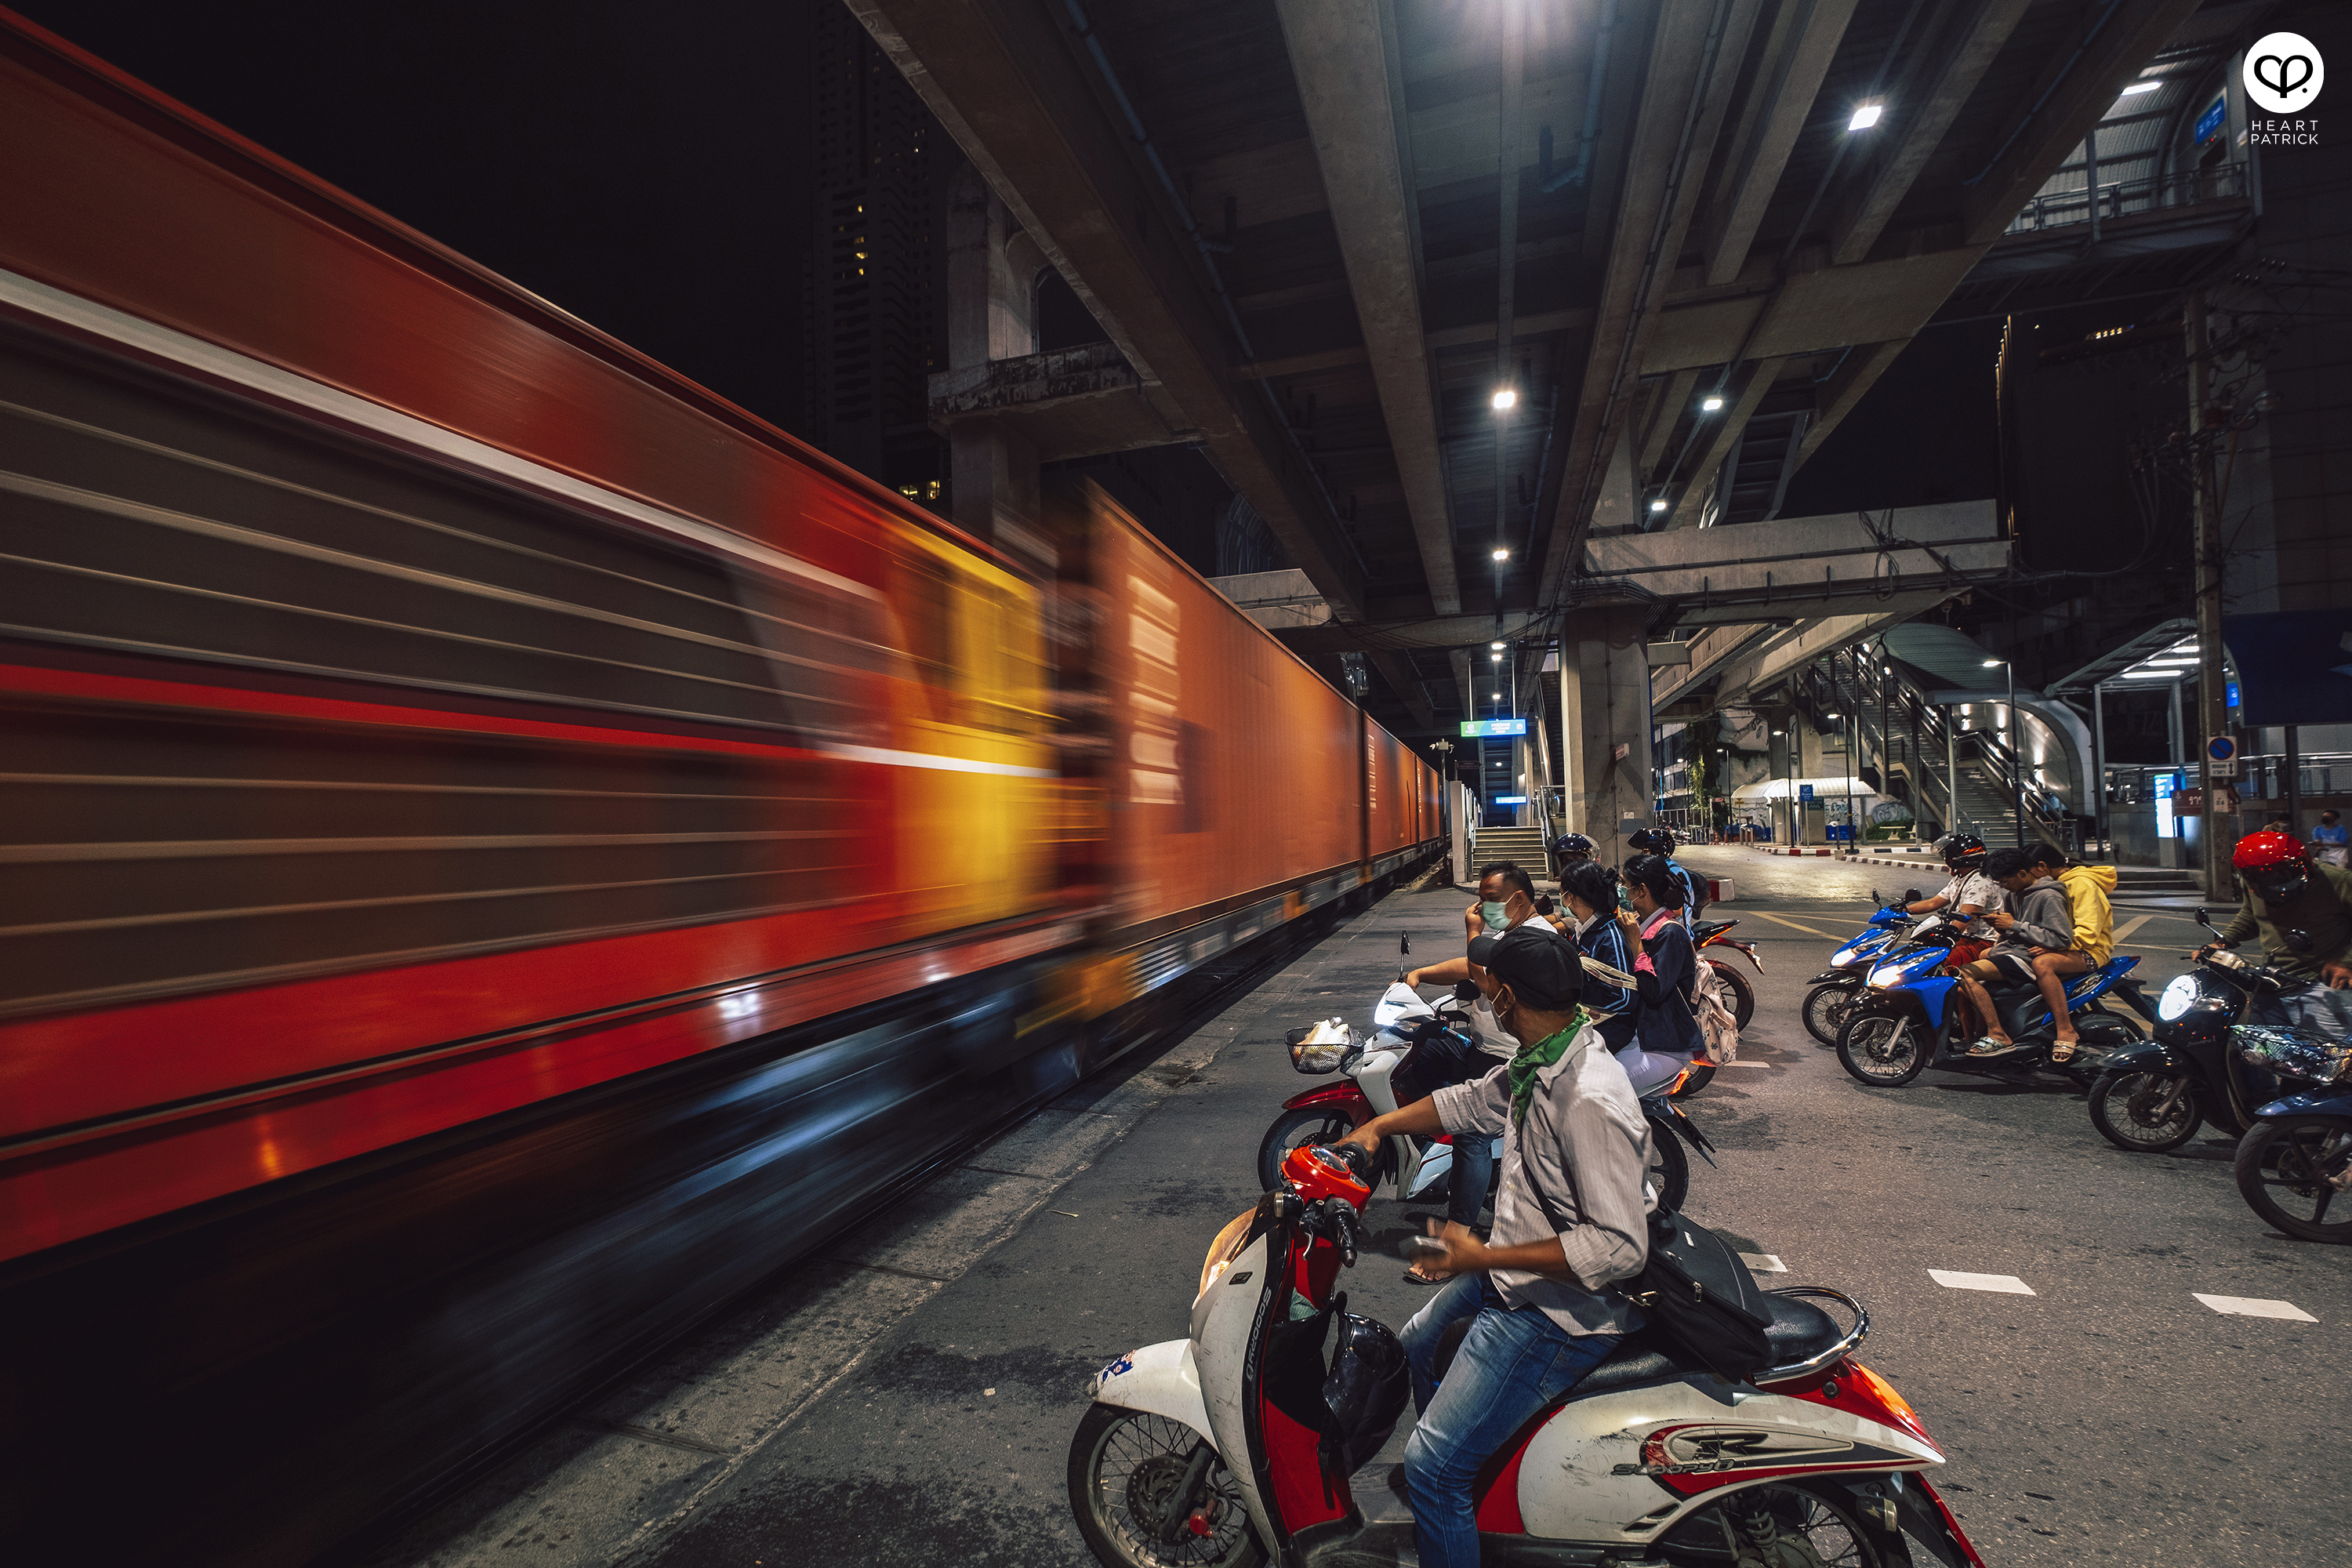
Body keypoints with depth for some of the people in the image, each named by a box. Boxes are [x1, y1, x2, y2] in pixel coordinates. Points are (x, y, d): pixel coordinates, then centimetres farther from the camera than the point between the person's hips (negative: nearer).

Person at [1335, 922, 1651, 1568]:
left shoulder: (1589, 1100, -32)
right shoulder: (1538, 1063, -4)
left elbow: (1619, 1247, -32)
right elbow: (1468, 1102, 14)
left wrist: (1484, 1257, -29)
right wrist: (1378, 1126, 10)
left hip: (1558, 1310, -10)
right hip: (1511, 1271, 10)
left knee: (1432, 1465, -10)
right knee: (1416, 1347, 29)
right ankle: (1462, 1479, 53)